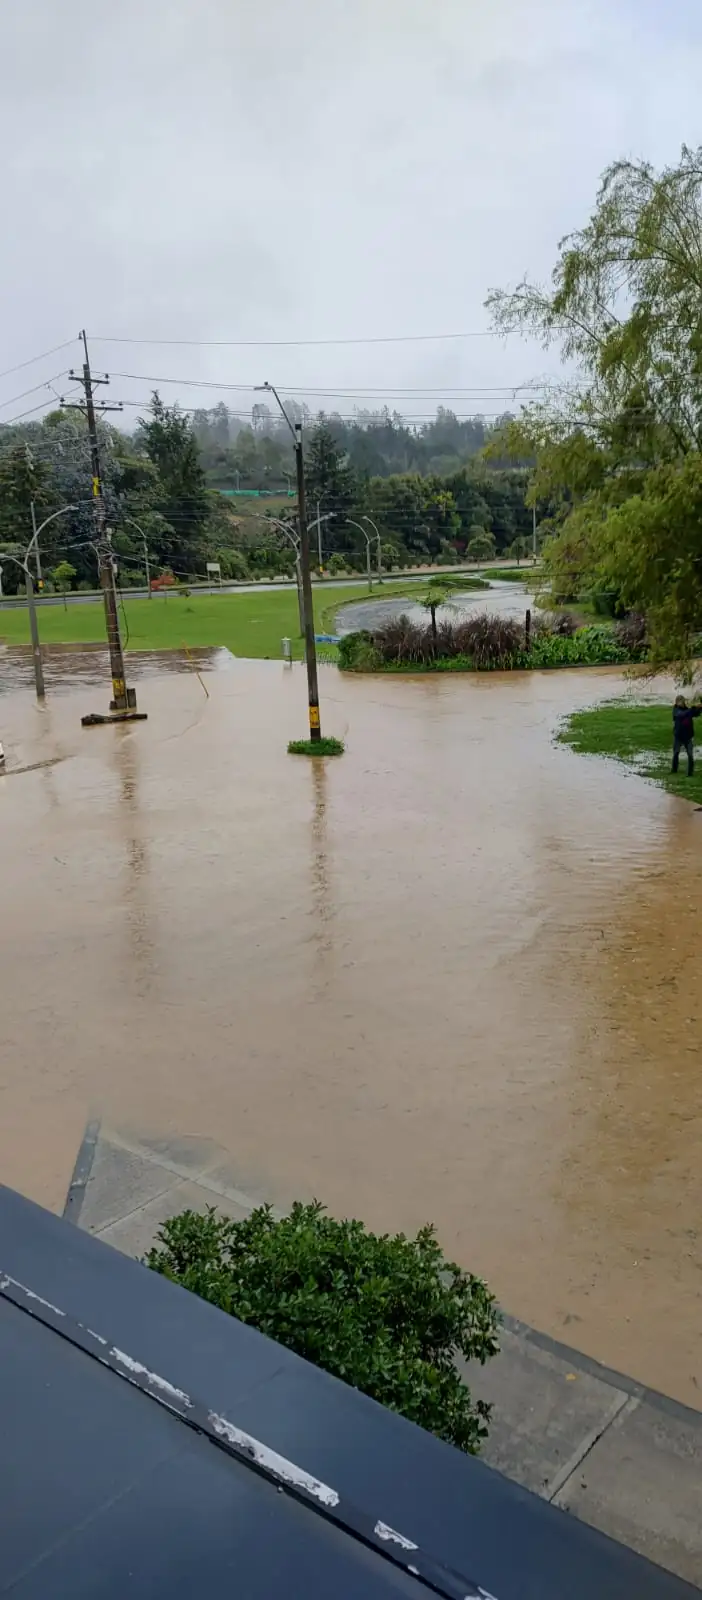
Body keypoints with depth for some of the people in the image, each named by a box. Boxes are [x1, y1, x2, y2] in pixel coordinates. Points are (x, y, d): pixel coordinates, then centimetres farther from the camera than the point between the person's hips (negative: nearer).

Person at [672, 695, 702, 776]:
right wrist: (691, 709, -44)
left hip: (688, 735, 1)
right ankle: (674, 769, 31)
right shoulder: (676, 709, -9)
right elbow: (682, 714, -30)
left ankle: (690, 772, -2)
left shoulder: (688, 708, -1)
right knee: (676, 753, 13)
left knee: (690, 755, -6)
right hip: (678, 735, -1)